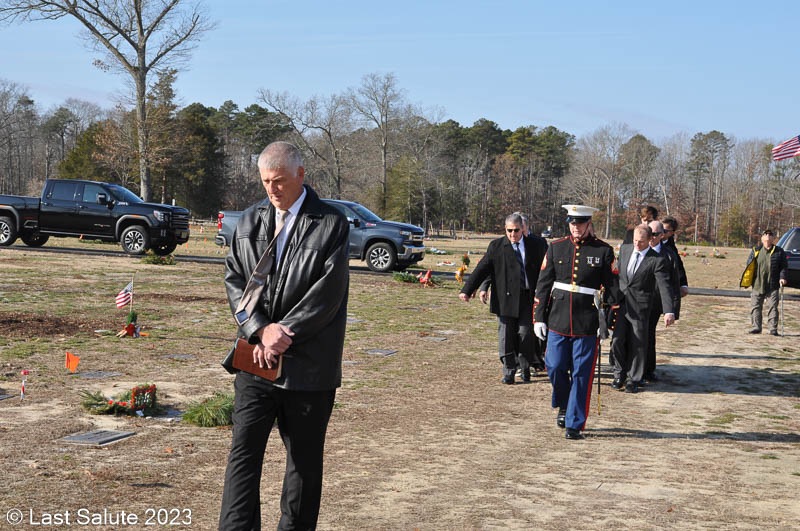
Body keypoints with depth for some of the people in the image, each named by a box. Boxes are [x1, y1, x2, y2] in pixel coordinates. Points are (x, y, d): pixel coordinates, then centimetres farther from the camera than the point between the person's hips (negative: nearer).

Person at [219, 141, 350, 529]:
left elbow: (327, 293, -10)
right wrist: (261, 330, -11)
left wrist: (283, 335, -14)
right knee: (244, 450, -2)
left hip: (308, 363, -3)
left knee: (305, 457, 8)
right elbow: (234, 280, 4)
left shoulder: (331, 224, -4)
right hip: (257, 358, 3)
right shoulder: (250, 221, 10)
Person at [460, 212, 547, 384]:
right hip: (505, 298, 0)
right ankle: (509, 371, 12)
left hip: (527, 298, 1)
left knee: (525, 334, 0)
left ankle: (525, 368, 20)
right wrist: (467, 290, -12)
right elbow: (482, 269, -3)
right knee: (506, 335, 2)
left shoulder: (536, 245, 5)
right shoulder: (496, 246, 1)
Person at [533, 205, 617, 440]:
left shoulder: (603, 251, -1)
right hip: (558, 321, 2)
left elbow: (612, 288, 1)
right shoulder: (556, 248, 6)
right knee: (555, 368, 3)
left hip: (587, 325, -2)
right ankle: (564, 405, 32)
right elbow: (543, 284, 8)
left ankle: (574, 424, 11)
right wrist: (539, 317, 4)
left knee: (581, 375, 1)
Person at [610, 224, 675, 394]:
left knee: (637, 345, 4)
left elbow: (664, 286, -16)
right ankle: (620, 374, 22)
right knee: (617, 341, 2)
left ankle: (634, 380, 18)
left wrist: (669, 311, -26)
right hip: (620, 303, 4)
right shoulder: (624, 249, 6)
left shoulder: (657, 260, -10)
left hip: (640, 307, -3)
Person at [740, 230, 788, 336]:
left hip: (773, 286, -2)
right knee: (755, 306, 2)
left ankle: (773, 328, 2)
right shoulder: (756, 251, 7)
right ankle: (756, 326, 11)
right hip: (757, 284, 2)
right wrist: (746, 281, 1)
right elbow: (749, 266, 9)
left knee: (772, 307, -3)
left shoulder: (779, 252, 5)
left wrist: (782, 277, -9)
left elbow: (784, 266, 6)